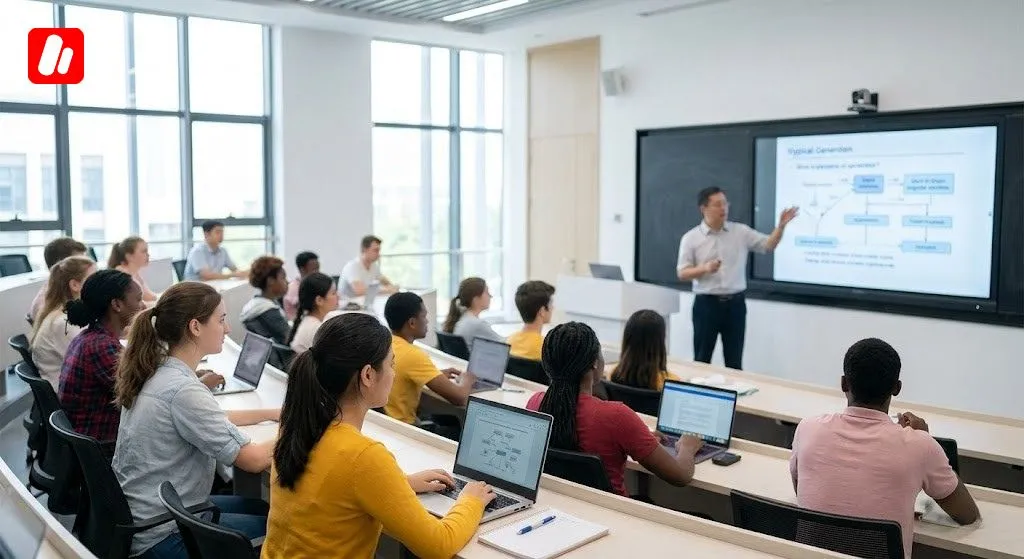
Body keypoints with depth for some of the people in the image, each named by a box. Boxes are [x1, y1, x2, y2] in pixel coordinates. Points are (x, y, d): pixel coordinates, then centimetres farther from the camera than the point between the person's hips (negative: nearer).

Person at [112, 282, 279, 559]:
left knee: (261, 508, 20)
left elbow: (208, 418, 18)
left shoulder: (158, 372, 1)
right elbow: (253, 460, -23)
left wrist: (274, 414, 13)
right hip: (160, 535, -9)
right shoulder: (183, 390, -27)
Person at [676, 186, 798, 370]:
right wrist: (705, 268, -20)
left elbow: (768, 245, 2)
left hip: (735, 303, 2)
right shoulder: (691, 238, -3)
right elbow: (682, 273, -4)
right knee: (702, 359, 5)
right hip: (706, 303, -2)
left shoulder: (741, 232, 4)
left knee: (734, 361, 9)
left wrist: (781, 225, -14)